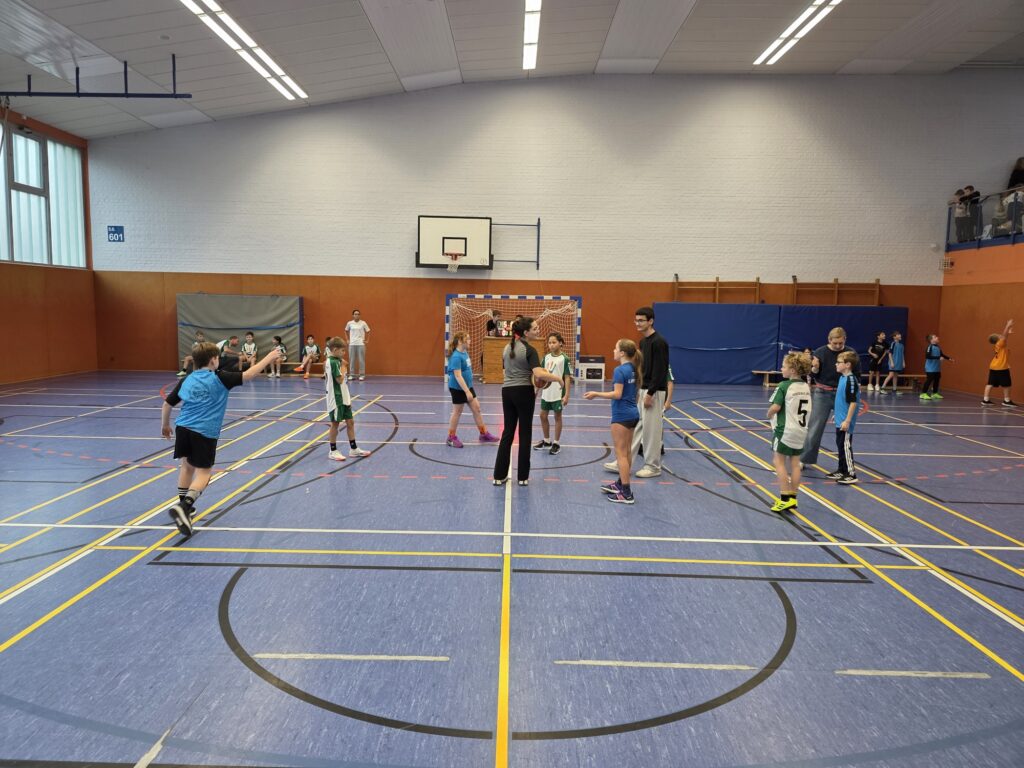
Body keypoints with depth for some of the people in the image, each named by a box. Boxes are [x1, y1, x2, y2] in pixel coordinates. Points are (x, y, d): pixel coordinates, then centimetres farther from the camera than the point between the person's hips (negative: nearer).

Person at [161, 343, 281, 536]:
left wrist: (165, 425, 29)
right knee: (203, 473, 1)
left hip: (183, 427, 5)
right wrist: (269, 358, 2)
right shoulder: (219, 378, -5)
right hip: (205, 432, -5)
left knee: (187, 465, 22)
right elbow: (248, 375, -8)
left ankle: (183, 506, 30)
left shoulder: (186, 380, 9)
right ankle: (183, 507, -19)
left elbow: (167, 404, 12)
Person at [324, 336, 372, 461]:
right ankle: (333, 451, 13)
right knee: (335, 423, 2)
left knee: (350, 422, 11)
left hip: (343, 398, 9)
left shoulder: (336, 361, 11)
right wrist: (343, 366, -12)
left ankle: (353, 448, 20)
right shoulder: (332, 362, -17)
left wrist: (348, 398, 17)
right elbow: (340, 379, -23)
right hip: (335, 399, -9)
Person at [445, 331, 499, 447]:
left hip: (468, 386, 8)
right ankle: (451, 438, 17)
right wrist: (467, 392, -26)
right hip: (458, 388, -8)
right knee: (457, 412, 3)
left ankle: (484, 434, 21)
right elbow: (458, 376, -25)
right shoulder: (456, 357, -22)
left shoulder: (465, 352, 5)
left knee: (476, 408, 11)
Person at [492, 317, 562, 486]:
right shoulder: (529, 350, -13)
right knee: (525, 433, 4)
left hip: (507, 391, 6)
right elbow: (539, 374, -26)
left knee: (507, 432, 10)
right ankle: (523, 477, 10)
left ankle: (499, 475, 9)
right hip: (523, 392, -6)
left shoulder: (507, 347, 9)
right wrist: (557, 378, -12)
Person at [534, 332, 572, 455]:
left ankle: (556, 443, 17)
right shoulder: (546, 357, 5)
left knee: (557, 417, 6)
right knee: (543, 416, 11)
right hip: (546, 392, 5)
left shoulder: (564, 358, -9)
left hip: (558, 393, -5)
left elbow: (567, 377, -9)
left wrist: (566, 395, -13)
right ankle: (546, 441, 29)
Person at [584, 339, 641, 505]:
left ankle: (626, 493, -3)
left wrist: (596, 394, -16)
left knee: (621, 453, -4)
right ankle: (621, 483, 29)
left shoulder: (620, 370, -16)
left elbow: (617, 394, -22)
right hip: (633, 414, 9)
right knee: (627, 451, 17)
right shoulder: (633, 369, 9)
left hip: (622, 416, -9)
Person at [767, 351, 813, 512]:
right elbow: (807, 408, 11)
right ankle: (792, 498, 14)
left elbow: (775, 408, -18)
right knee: (794, 463, 10)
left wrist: (769, 414, 2)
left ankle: (785, 499, -5)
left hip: (785, 429, -7)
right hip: (800, 430, 7)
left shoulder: (784, 386, -15)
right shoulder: (806, 387, 6)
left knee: (779, 462, 0)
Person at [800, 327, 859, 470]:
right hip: (822, 394, -1)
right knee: (814, 428, 1)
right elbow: (814, 375, -1)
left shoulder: (851, 353, -3)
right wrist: (815, 368, -21)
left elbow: (857, 376, 6)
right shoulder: (820, 352, -6)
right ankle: (805, 459, 12)